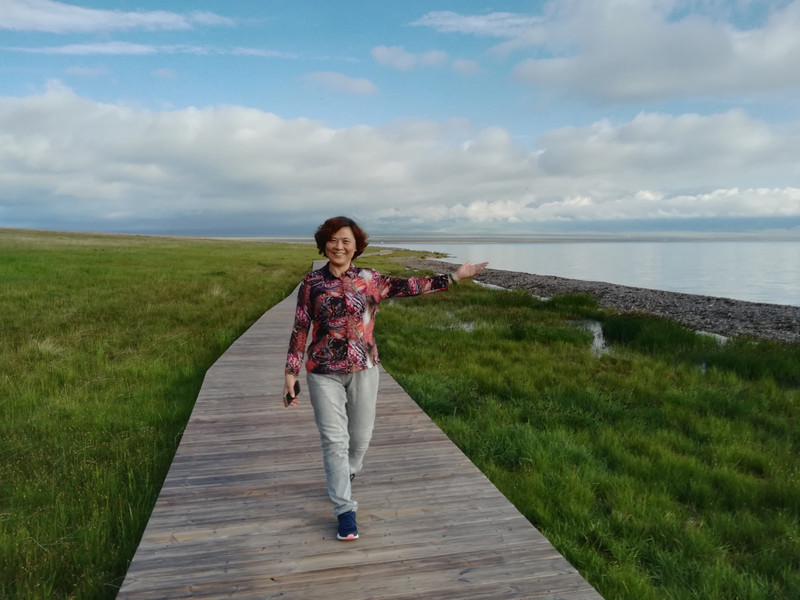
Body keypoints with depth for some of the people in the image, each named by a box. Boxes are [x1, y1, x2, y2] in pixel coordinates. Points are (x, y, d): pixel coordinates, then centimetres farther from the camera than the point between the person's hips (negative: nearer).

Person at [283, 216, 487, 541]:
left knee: (360, 435, 14)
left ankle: (345, 477, 46)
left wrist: (453, 277, -12)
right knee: (334, 440, -1)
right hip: (323, 372, -1)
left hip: (362, 369, 2)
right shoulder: (311, 283, -2)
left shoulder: (369, 280, 0)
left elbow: (407, 286, -7)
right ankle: (345, 510, 11)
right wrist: (291, 374, -3)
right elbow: (300, 329, -1)